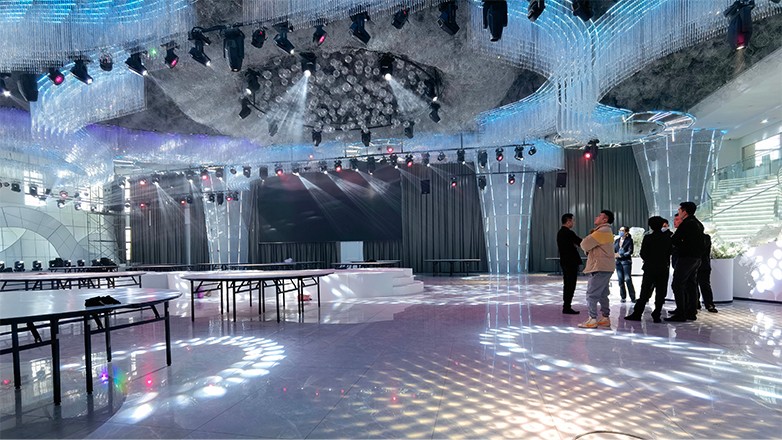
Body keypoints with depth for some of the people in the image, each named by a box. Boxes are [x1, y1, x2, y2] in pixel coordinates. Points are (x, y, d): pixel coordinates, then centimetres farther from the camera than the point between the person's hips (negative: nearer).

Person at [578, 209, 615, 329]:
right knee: (602, 294, 15)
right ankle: (605, 318, 20)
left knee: (591, 294, -7)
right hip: (605, 268, 11)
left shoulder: (602, 231, -15)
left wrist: (590, 236, 3)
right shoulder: (606, 231, 21)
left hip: (600, 268, -11)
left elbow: (585, 244, -17)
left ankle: (592, 320, -6)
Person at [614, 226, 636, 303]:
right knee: (620, 280, 4)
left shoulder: (629, 240, -1)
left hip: (626, 261, -4)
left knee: (627, 279, -9)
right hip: (618, 262, 4)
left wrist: (620, 255, -17)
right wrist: (614, 254, -10)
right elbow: (613, 250, 11)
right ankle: (623, 297, 11)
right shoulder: (617, 240, 13)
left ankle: (633, 297, -1)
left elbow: (630, 251, -9)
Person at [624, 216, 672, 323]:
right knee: (660, 293, 6)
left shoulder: (648, 237, -8)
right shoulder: (667, 237, 0)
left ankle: (637, 314, 1)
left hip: (650, 268, -2)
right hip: (664, 268, 2)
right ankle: (656, 315, 3)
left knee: (645, 292, 2)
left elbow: (643, 254, -7)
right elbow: (670, 252, 7)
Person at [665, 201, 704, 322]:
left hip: (686, 258, -10)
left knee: (677, 285, -8)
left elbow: (674, 240, -17)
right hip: (696, 258, 10)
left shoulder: (686, 224, -14)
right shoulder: (698, 224, 16)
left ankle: (680, 314, -10)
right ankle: (691, 312, 17)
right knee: (691, 285, 13)